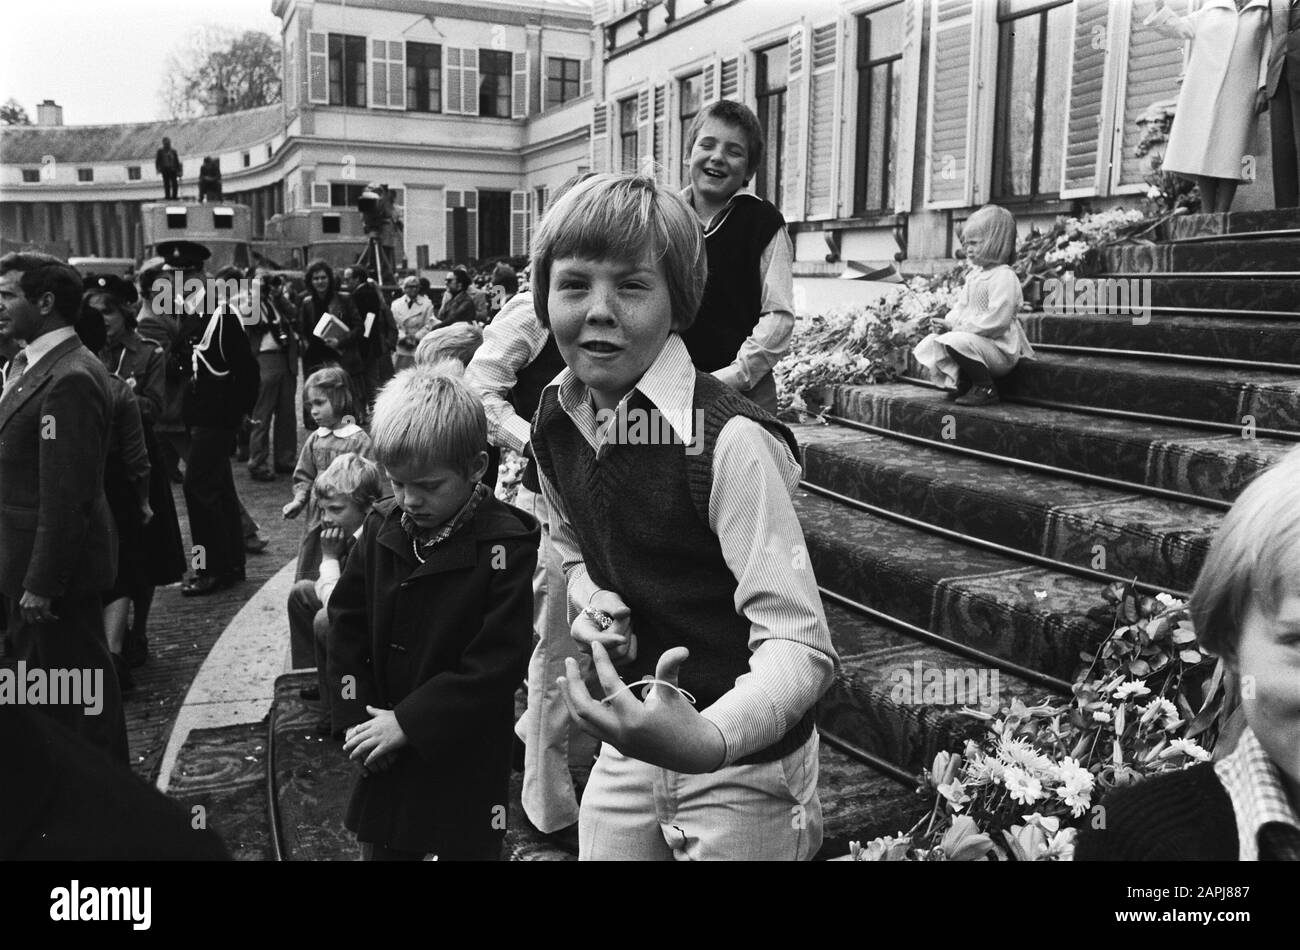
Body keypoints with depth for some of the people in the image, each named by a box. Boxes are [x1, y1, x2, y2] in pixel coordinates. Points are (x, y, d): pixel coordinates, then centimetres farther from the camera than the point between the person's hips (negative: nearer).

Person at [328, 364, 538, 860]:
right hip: (386, 754, 5)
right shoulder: (383, 526, -1)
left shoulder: (505, 544, -17)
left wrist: (408, 722, -19)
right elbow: (347, 620, 6)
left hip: (467, 760, -4)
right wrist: (356, 714, -3)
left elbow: (497, 662, -19)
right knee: (382, 845, 18)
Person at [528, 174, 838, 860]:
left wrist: (707, 740, -45)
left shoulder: (728, 440, -25)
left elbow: (801, 643, -28)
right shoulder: (555, 421, -3)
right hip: (627, 752, 6)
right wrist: (596, 606, -6)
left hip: (740, 767, -5)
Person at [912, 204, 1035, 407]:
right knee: (929, 344, 1)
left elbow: (996, 320, -25)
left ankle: (986, 389, -15)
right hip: (973, 338, 9)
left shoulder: (1004, 277, -16)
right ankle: (962, 382, 7)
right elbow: (961, 307, 19)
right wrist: (947, 323, -3)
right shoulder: (974, 275, 15)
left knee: (956, 342, -33)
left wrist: (960, 328, -23)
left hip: (1000, 348, -9)